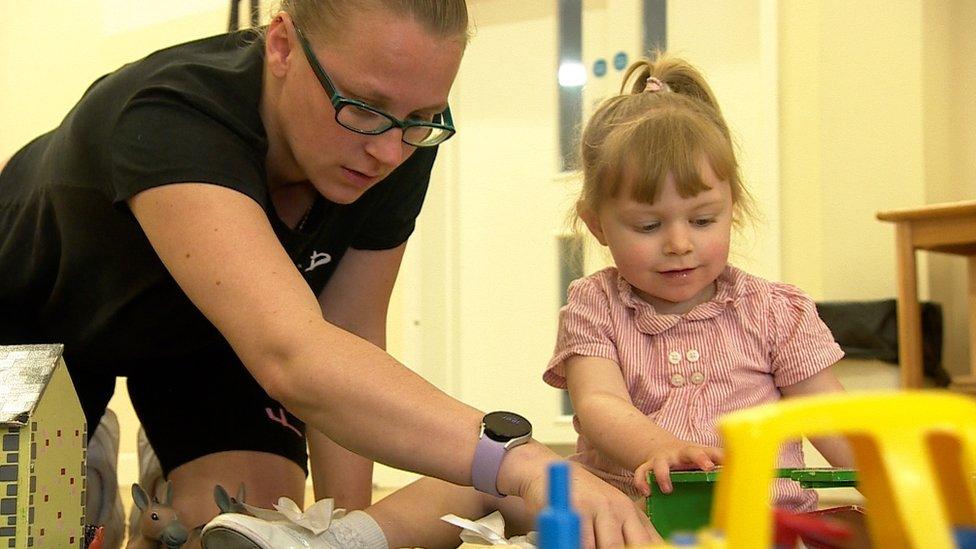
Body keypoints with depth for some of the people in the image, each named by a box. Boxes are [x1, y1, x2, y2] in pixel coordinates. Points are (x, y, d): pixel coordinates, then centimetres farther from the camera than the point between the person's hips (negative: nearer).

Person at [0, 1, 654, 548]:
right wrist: (521, 462, -71)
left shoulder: (395, 155, -25)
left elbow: (344, 348, -15)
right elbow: (292, 358, -59)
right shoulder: (167, 118, -44)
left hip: (203, 328, 4)